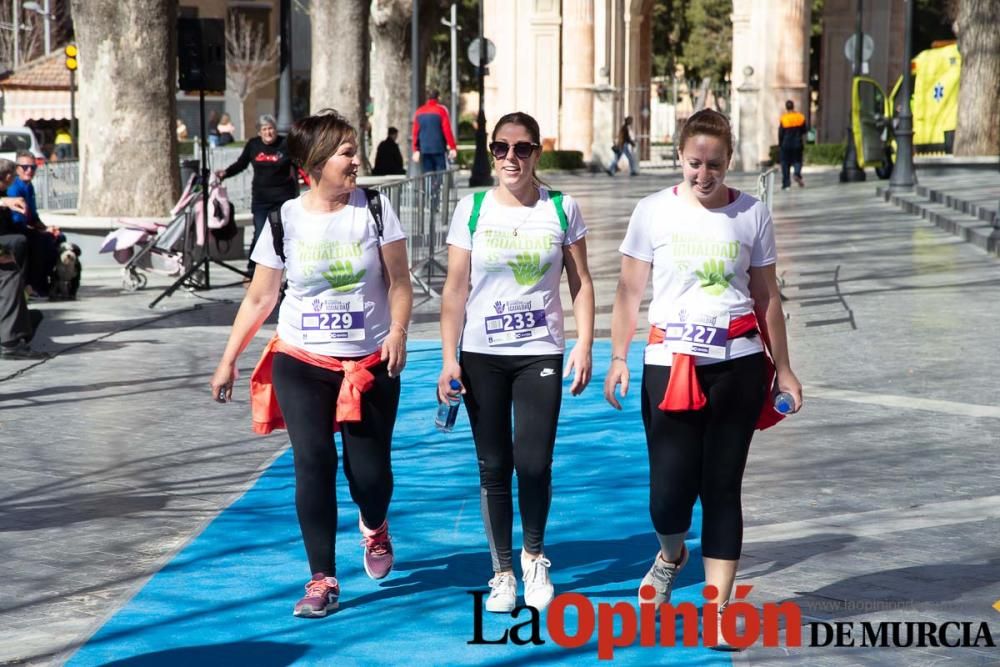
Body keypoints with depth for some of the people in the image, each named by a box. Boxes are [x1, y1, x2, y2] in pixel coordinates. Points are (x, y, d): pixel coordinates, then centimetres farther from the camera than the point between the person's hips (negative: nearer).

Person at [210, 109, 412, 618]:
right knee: (312, 463, -7)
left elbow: (399, 282, 0)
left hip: (370, 364, 0)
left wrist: (398, 330, -16)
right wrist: (228, 360, 3)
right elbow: (259, 298, 4)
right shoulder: (284, 221, -2)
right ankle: (322, 581, 3)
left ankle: (374, 528, 36)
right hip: (301, 363, 0)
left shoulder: (374, 209, -3)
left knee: (369, 470, -1)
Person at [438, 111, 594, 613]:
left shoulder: (562, 209, 1)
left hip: (540, 353, -1)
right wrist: (449, 359, -5)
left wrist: (584, 346, -5)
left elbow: (581, 283, 5)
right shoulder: (472, 209, 0)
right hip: (482, 356, 1)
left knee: (533, 463, -7)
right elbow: (455, 289, 1)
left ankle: (534, 555, 20)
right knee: (494, 466, 4)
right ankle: (503, 573, 17)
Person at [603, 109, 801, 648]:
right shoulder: (653, 212, 1)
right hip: (670, 364, -1)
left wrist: (783, 368, 10)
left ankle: (717, 609, 10)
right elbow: (629, 291, 3)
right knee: (670, 487, -5)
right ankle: (671, 554, 31)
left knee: (722, 486, 3)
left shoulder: (752, 214, 4)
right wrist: (618, 358, -5)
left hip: (738, 365, 1)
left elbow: (766, 296, 10)